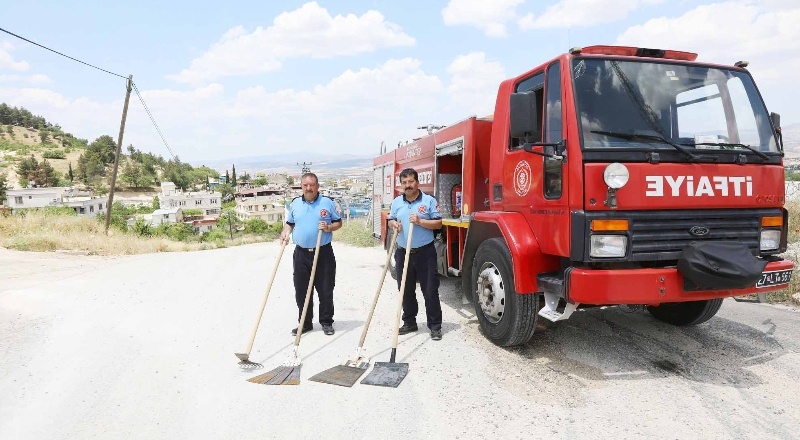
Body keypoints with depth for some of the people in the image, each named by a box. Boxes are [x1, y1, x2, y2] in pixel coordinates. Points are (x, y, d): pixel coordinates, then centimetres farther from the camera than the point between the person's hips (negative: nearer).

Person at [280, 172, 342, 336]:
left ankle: (326, 322, 17)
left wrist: (329, 227, -15)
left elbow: (338, 222, 4)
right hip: (301, 253, 3)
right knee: (301, 291, 7)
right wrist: (285, 233, -2)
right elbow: (289, 223, 18)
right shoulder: (295, 203, 8)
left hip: (323, 253, -3)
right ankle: (305, 323, 20)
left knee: (325, 290, 3)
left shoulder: (327, 202, -1)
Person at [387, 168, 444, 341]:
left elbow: (438, 223, -7)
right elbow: (391, 220, 17)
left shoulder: (429, 200, -5)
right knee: (406, 290, 13)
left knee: (430, 290, 0)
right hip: (403, 253, 4)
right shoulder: (396, 202, 8)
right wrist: (393, 224, -6)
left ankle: (435, 326, 10)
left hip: (425, 253, -4)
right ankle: (409, 322, 27)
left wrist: (420, 221, -20)